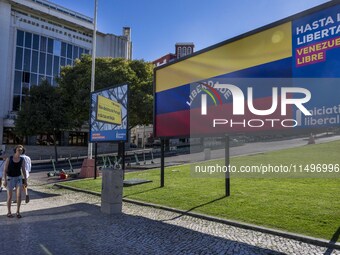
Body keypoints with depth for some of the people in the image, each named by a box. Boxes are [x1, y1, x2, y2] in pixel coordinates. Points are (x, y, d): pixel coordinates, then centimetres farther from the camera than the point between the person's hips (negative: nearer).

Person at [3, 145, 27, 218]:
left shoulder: (22, 160, -1)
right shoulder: (9, 159, -10)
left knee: (19, 196, -11)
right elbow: (5, 170, -9)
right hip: (10, 179, -2)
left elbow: (24, 170, 5)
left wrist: (25, 180, 4)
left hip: (18, 178, 2)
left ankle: (18, 212, 4)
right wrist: (4, 180, -16)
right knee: (10, 197, 1)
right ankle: (9, 212, 20)